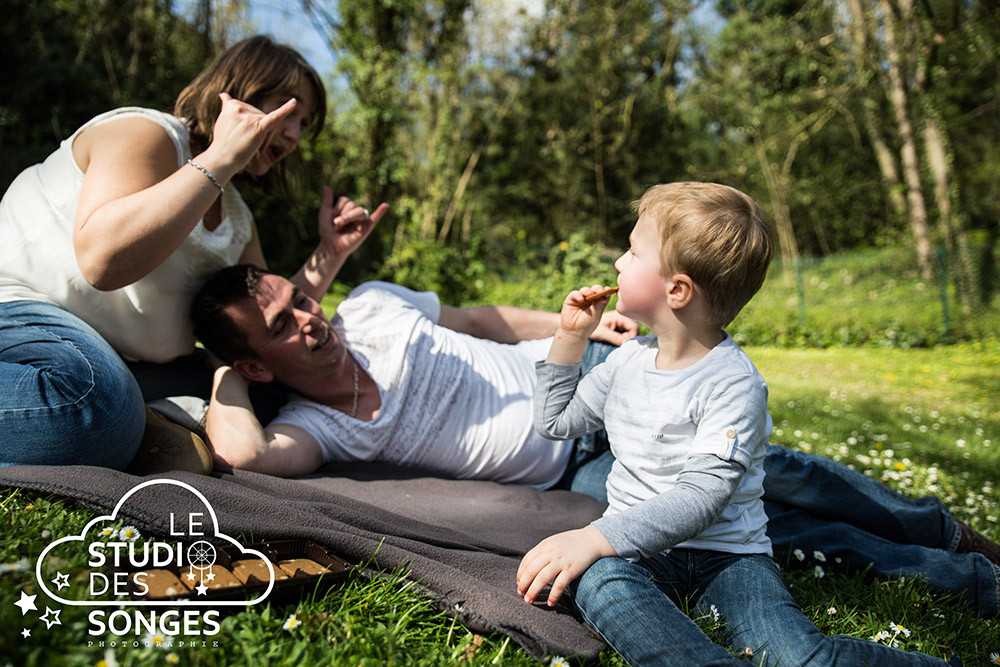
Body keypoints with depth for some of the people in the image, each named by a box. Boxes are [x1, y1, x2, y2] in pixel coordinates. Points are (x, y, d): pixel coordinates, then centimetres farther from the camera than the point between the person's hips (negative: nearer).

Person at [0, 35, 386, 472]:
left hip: (114, 360, 9)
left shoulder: (236, 219, 13)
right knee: (98, 407, -40)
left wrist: (331, 253, -1)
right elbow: (102, 259, -32)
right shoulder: (145, 133, -12)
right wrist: (221, 158, -28)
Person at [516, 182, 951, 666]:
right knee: (598, 581, -32)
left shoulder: (733, 384, -14)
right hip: (637, 549, 4)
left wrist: (592, 538, -33)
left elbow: (700, 498, -24)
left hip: (726, 552, -4)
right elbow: (556, 422, 19)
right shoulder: (628, 359, 7)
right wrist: (569, 339, 9)